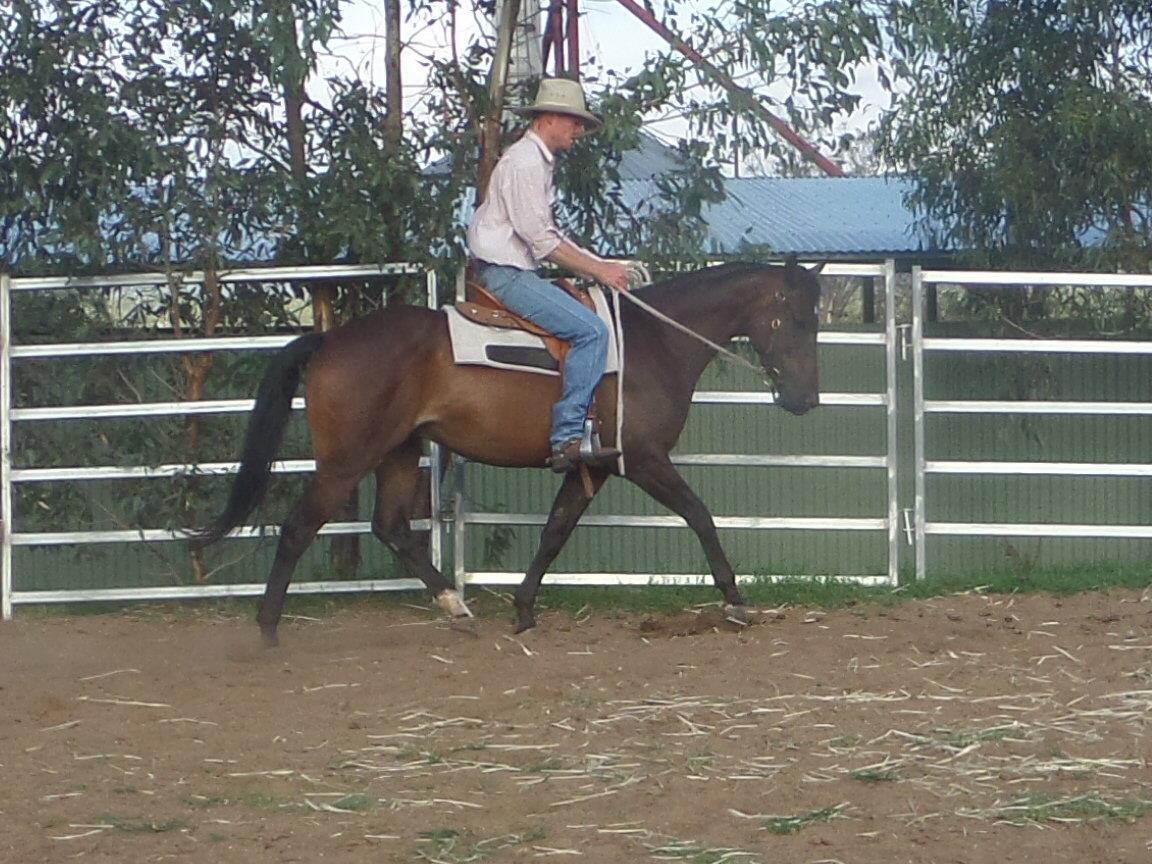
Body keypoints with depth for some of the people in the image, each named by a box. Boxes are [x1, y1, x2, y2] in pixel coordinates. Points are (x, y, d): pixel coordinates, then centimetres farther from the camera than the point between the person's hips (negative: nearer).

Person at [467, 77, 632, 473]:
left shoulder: (539, 162, 19)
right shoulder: (524, 162, -14)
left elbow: (549, 235, 24)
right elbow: (542, 240, -19)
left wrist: (602, 265, 14)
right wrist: (597, 270, -12)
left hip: (517, 272, 11)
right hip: (506, 273, -11)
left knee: (594, 322, 13)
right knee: (591, 331, -21)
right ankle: (567, 438, -26)